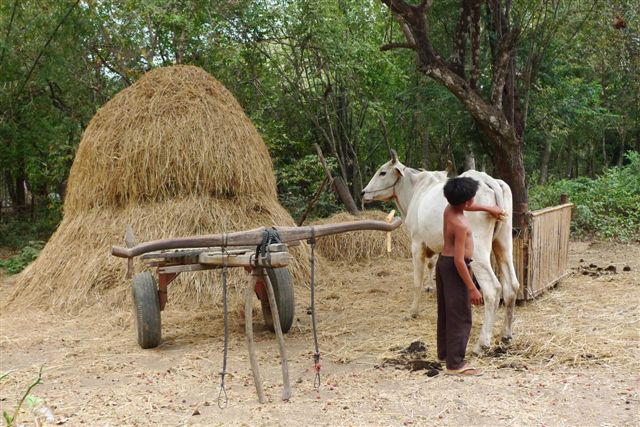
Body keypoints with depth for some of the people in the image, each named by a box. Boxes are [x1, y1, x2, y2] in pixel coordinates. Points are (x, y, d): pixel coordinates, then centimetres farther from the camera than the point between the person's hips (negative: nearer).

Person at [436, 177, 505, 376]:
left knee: (446, 312, 19)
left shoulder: (449, 209, 0)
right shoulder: (460, 225, -26)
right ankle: (455, 364, -1)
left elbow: (467, 207, 27)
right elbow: (459, 260, -27)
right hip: (454, 268, -10)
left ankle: (444, 352, 32)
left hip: (443, 262, 10)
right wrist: (472, 288, -25)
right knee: (460, 317, -3)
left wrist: (487, 208, 35)